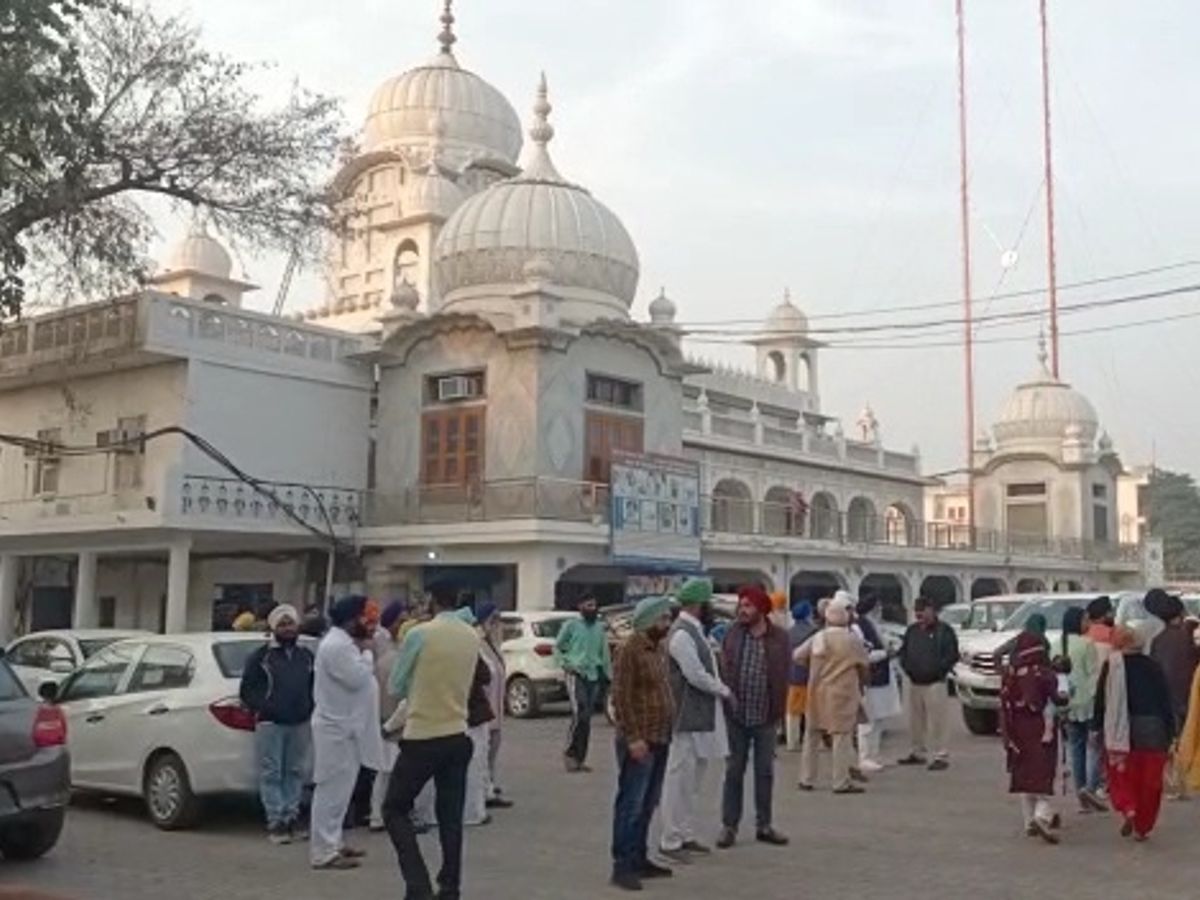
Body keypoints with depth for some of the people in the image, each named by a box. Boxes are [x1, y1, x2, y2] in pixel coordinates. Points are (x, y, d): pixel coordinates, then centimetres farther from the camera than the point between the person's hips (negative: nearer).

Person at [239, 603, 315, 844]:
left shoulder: (307, 656, 15)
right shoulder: (261, 656, 3)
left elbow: (315, 687, 20)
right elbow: (247, 690, 1)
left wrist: (309, 709, 5)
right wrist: (261, 710, -10)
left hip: (300, 724, 4)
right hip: (270, 724, -4)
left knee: (297, 772, 7)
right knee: (271, 774, -3)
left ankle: (291, 816, 17)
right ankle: (275, 820, 0)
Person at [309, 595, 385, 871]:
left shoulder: (343, 642, 15)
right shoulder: (337, 645, -20)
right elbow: (357, 678, -24)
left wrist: (363, 651, 5)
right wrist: (367, 652, -11)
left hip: (344, 726, 11)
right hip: (337, 727, -11)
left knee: (338, 789, 17)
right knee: (333, 789, -8)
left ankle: (332, 843, 26)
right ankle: (324, 852, -4)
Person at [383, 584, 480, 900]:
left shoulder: (420, 634, -12)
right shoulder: (473, 637, 4)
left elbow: (395, 687, -2)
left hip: (422, 737, -5)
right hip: (457, 736, 5)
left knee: (395, 809, 6)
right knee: (451, 816, 12)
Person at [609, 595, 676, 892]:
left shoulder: (659, 648, 12)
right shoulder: (630, 650, -13)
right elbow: (621, 697, -17)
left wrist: (667, 730, 13)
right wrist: (633, 737, -21)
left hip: (660, 739, 8)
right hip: (639, 741, -8)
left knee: (648, 805, 14)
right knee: (631, 805, -4)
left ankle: (639, 859, 23)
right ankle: (622, 866, 1)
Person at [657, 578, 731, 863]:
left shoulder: (695, 631, 13)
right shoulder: (681, 634, -18)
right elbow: (696, 676, -21)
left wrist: (720, 690, 5)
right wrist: (724, 690, -8)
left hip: (704, 717, 10)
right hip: (688, 718, -10)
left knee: (693, 781, 16)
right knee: (680, 780, -3)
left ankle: (686, 835, 25)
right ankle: (670, 841, 4)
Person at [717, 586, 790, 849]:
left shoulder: (779, 638, -2)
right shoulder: (733, 634, 0)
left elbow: (783, 676, -1)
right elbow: (723, 669, 1)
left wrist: (778, 711, -5)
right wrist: (727, 699, -7)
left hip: (765, 716, 0)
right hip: (737, 715, 0)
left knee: (765, 772, 10)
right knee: (734, 771, 7)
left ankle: (764, 825, 21)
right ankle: (729, 826, 14)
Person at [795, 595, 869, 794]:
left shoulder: (817, 638, 1)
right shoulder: (853, 640, -8)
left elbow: (797, 656, 7)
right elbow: (865, 665, 2)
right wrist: (860, 683, 21)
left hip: (817, 692, 4)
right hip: (843, 694, -4)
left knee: (812, 735, 13)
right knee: (842, 736, 0)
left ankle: (806, 779, 18)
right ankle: (841, 782, 0)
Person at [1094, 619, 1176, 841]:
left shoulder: (1111, 665, -7)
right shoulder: (1154, 668, -5)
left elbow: (1100, 699, -4)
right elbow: (1165, 704, -1)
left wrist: (1097, 727, 6)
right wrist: (1169, 735, 6)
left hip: (1119, 733, 0)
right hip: (1151, 732, 0)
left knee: (1120, 776, 14)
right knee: (1148, 781, 11)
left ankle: (1127, 809, -10)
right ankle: (1142, 827, 13)